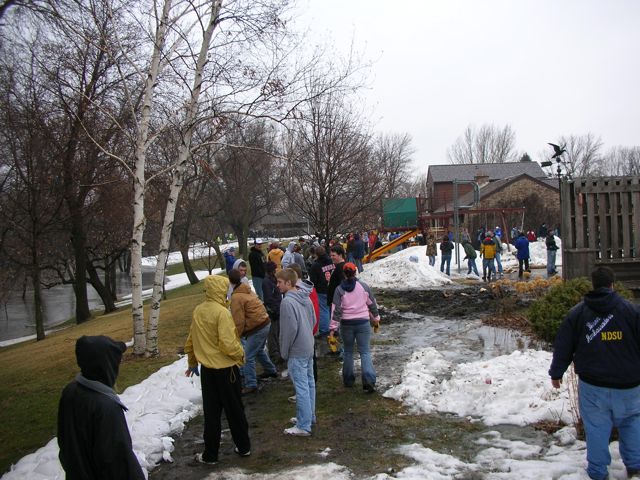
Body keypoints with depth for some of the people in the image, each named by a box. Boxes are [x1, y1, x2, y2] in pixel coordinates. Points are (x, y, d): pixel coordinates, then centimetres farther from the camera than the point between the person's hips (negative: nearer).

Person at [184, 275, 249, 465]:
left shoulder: (198, 311, 2)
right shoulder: (222, 312, -20)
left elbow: (191, 340, 12)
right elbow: (228, 344, -24)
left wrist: (192, 362, 25)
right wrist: (241, 353, -5)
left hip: (207, 369, 5)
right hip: (226, 369, -5)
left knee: (211, 413, 13)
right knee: (235, 410, 12)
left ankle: (210, 454, 19)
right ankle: (243, 447, 25)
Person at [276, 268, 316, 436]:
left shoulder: (287, 302, -21)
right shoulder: (305, 297, 6)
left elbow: (290, 329, -22)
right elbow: (313, 320, 14)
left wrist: (284, 352, -10)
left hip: (297, 352, -9)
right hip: (309, 347, 9)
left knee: (301, 387, -3)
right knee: (309, 383, 17)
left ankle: (304, 426, 4)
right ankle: (309, 416, 30)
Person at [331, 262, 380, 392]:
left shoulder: (339, 289, -7)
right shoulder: (364, 286, -3)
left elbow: (336, 309, -9)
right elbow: (372, 303, 5)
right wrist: (376, 317, 20)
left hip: (346, 324, 0)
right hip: (363, 322, 0)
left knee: (348, 351, 16)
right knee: (365, 351, 4)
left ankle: (348, 379, 24)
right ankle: (369, 380, -10)